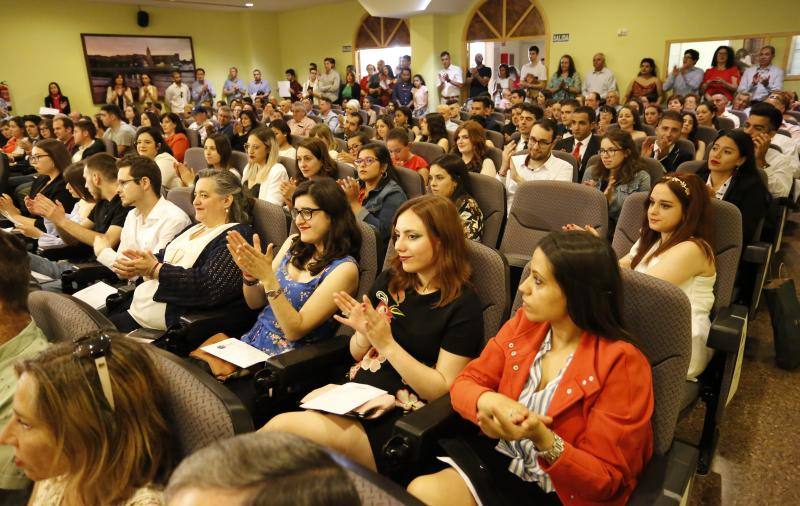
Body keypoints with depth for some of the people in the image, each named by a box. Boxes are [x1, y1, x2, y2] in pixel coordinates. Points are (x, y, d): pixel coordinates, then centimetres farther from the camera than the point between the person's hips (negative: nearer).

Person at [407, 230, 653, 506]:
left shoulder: (621, 363, -18)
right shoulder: (523, 324, -2)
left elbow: (606, 481, -14)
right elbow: (464, 383, 2)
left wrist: (541, 438, -32)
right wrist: (490, 401, -23)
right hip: (495, 460, 5)